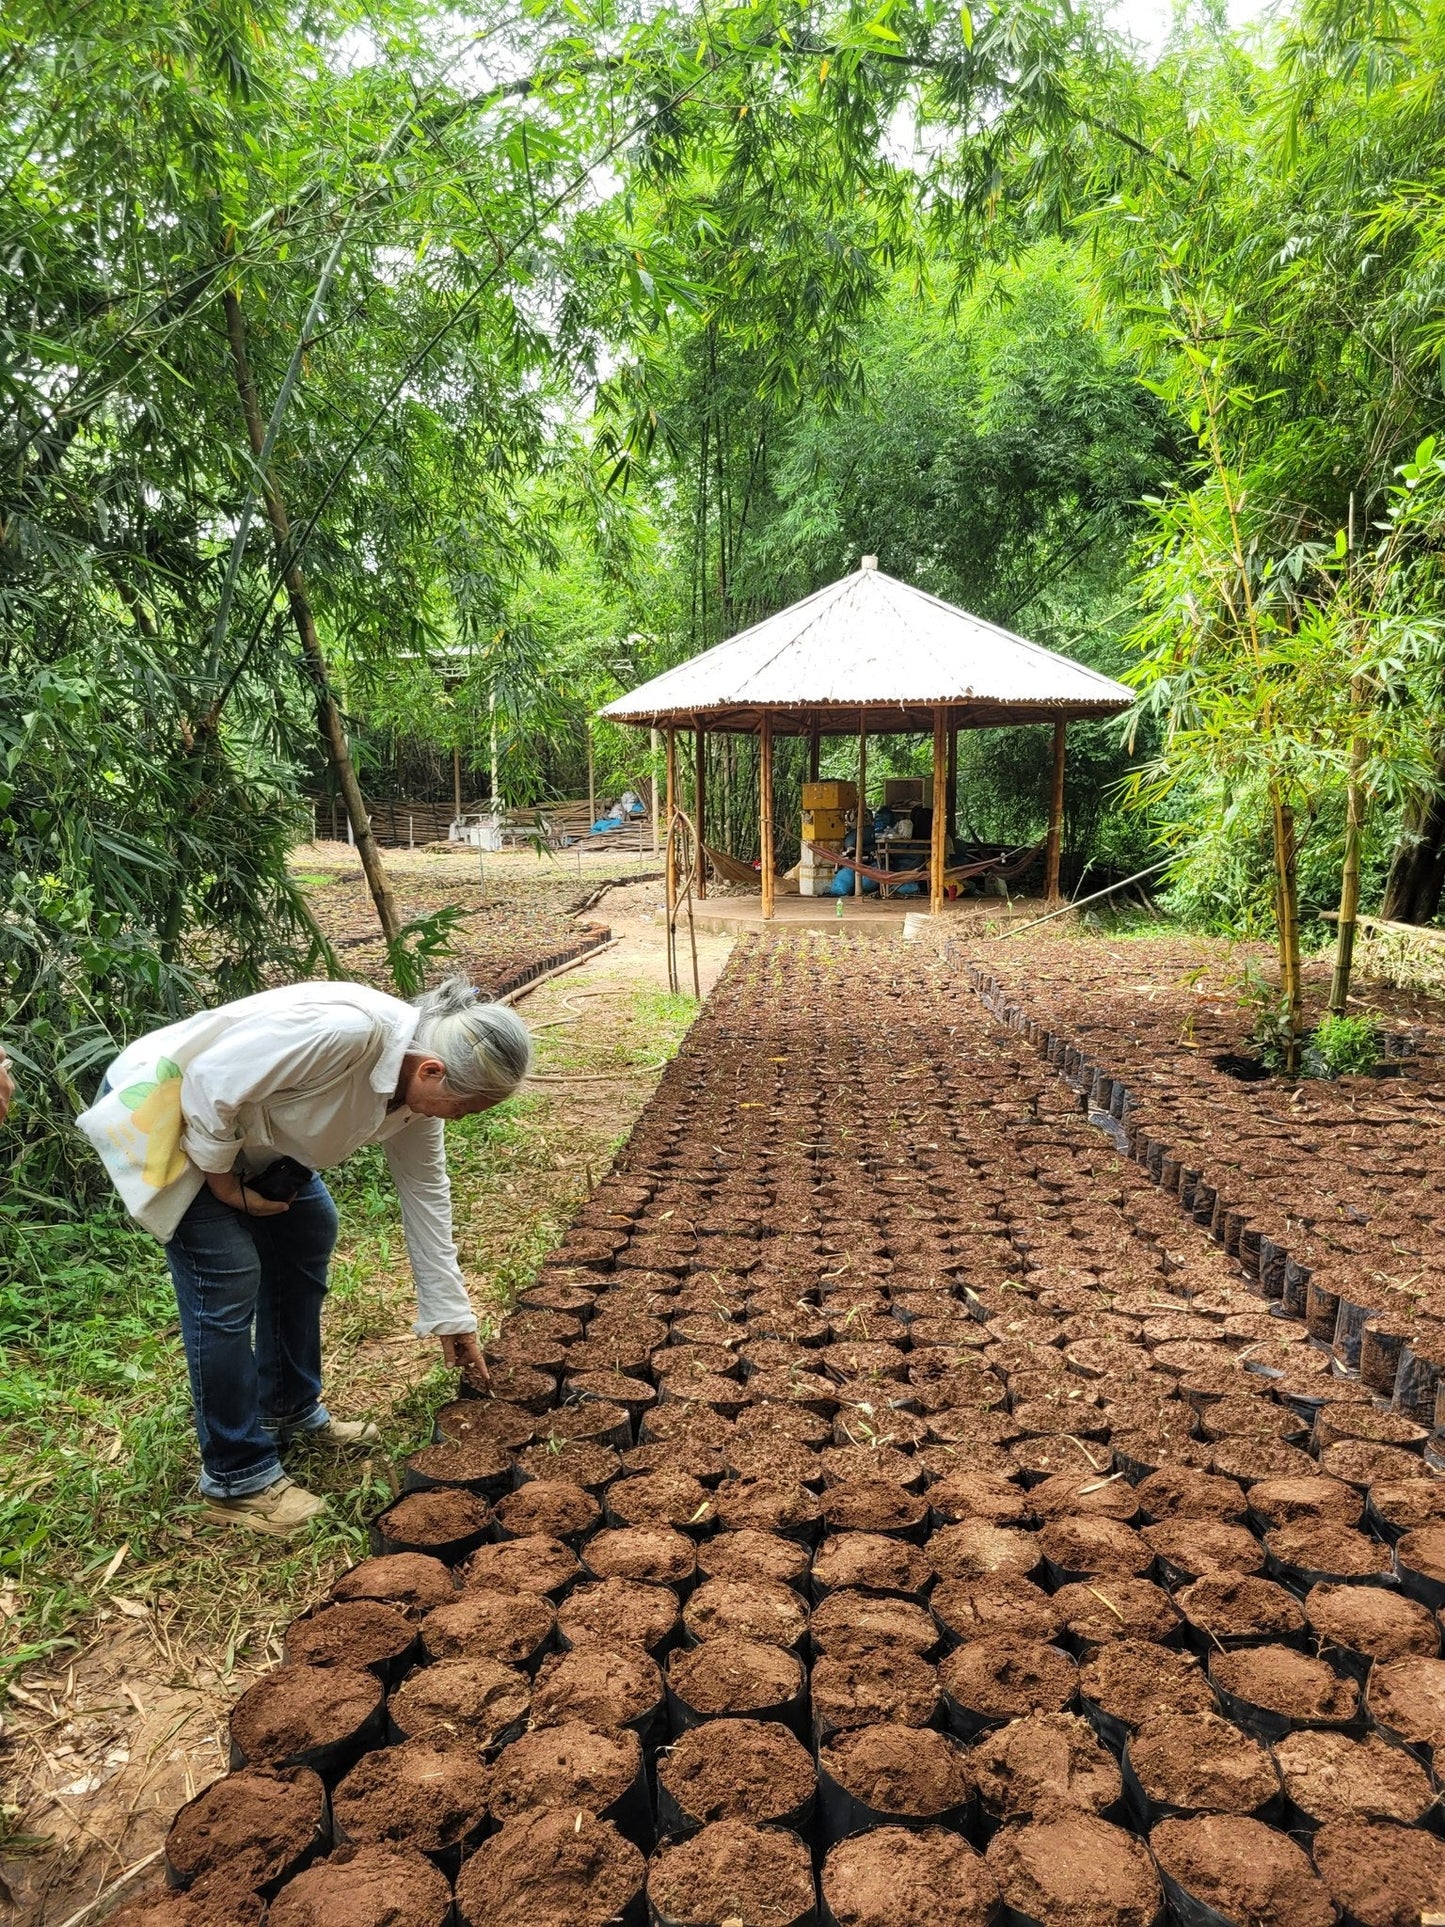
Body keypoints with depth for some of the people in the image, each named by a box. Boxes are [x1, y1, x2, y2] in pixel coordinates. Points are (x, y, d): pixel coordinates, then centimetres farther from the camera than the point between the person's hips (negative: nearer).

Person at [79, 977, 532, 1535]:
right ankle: (236, 1477, 7)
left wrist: (451, 1318, 6)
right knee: (229, 1281, -9)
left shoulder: (417, 1089, -8)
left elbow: (427, 1197, 1)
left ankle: (290, 1410, 30)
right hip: (162, 1110, -9)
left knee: (307, 1234, 13)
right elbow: (212, 1083, -30)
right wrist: (223, 1180, -14)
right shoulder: (345, 1030, -36)